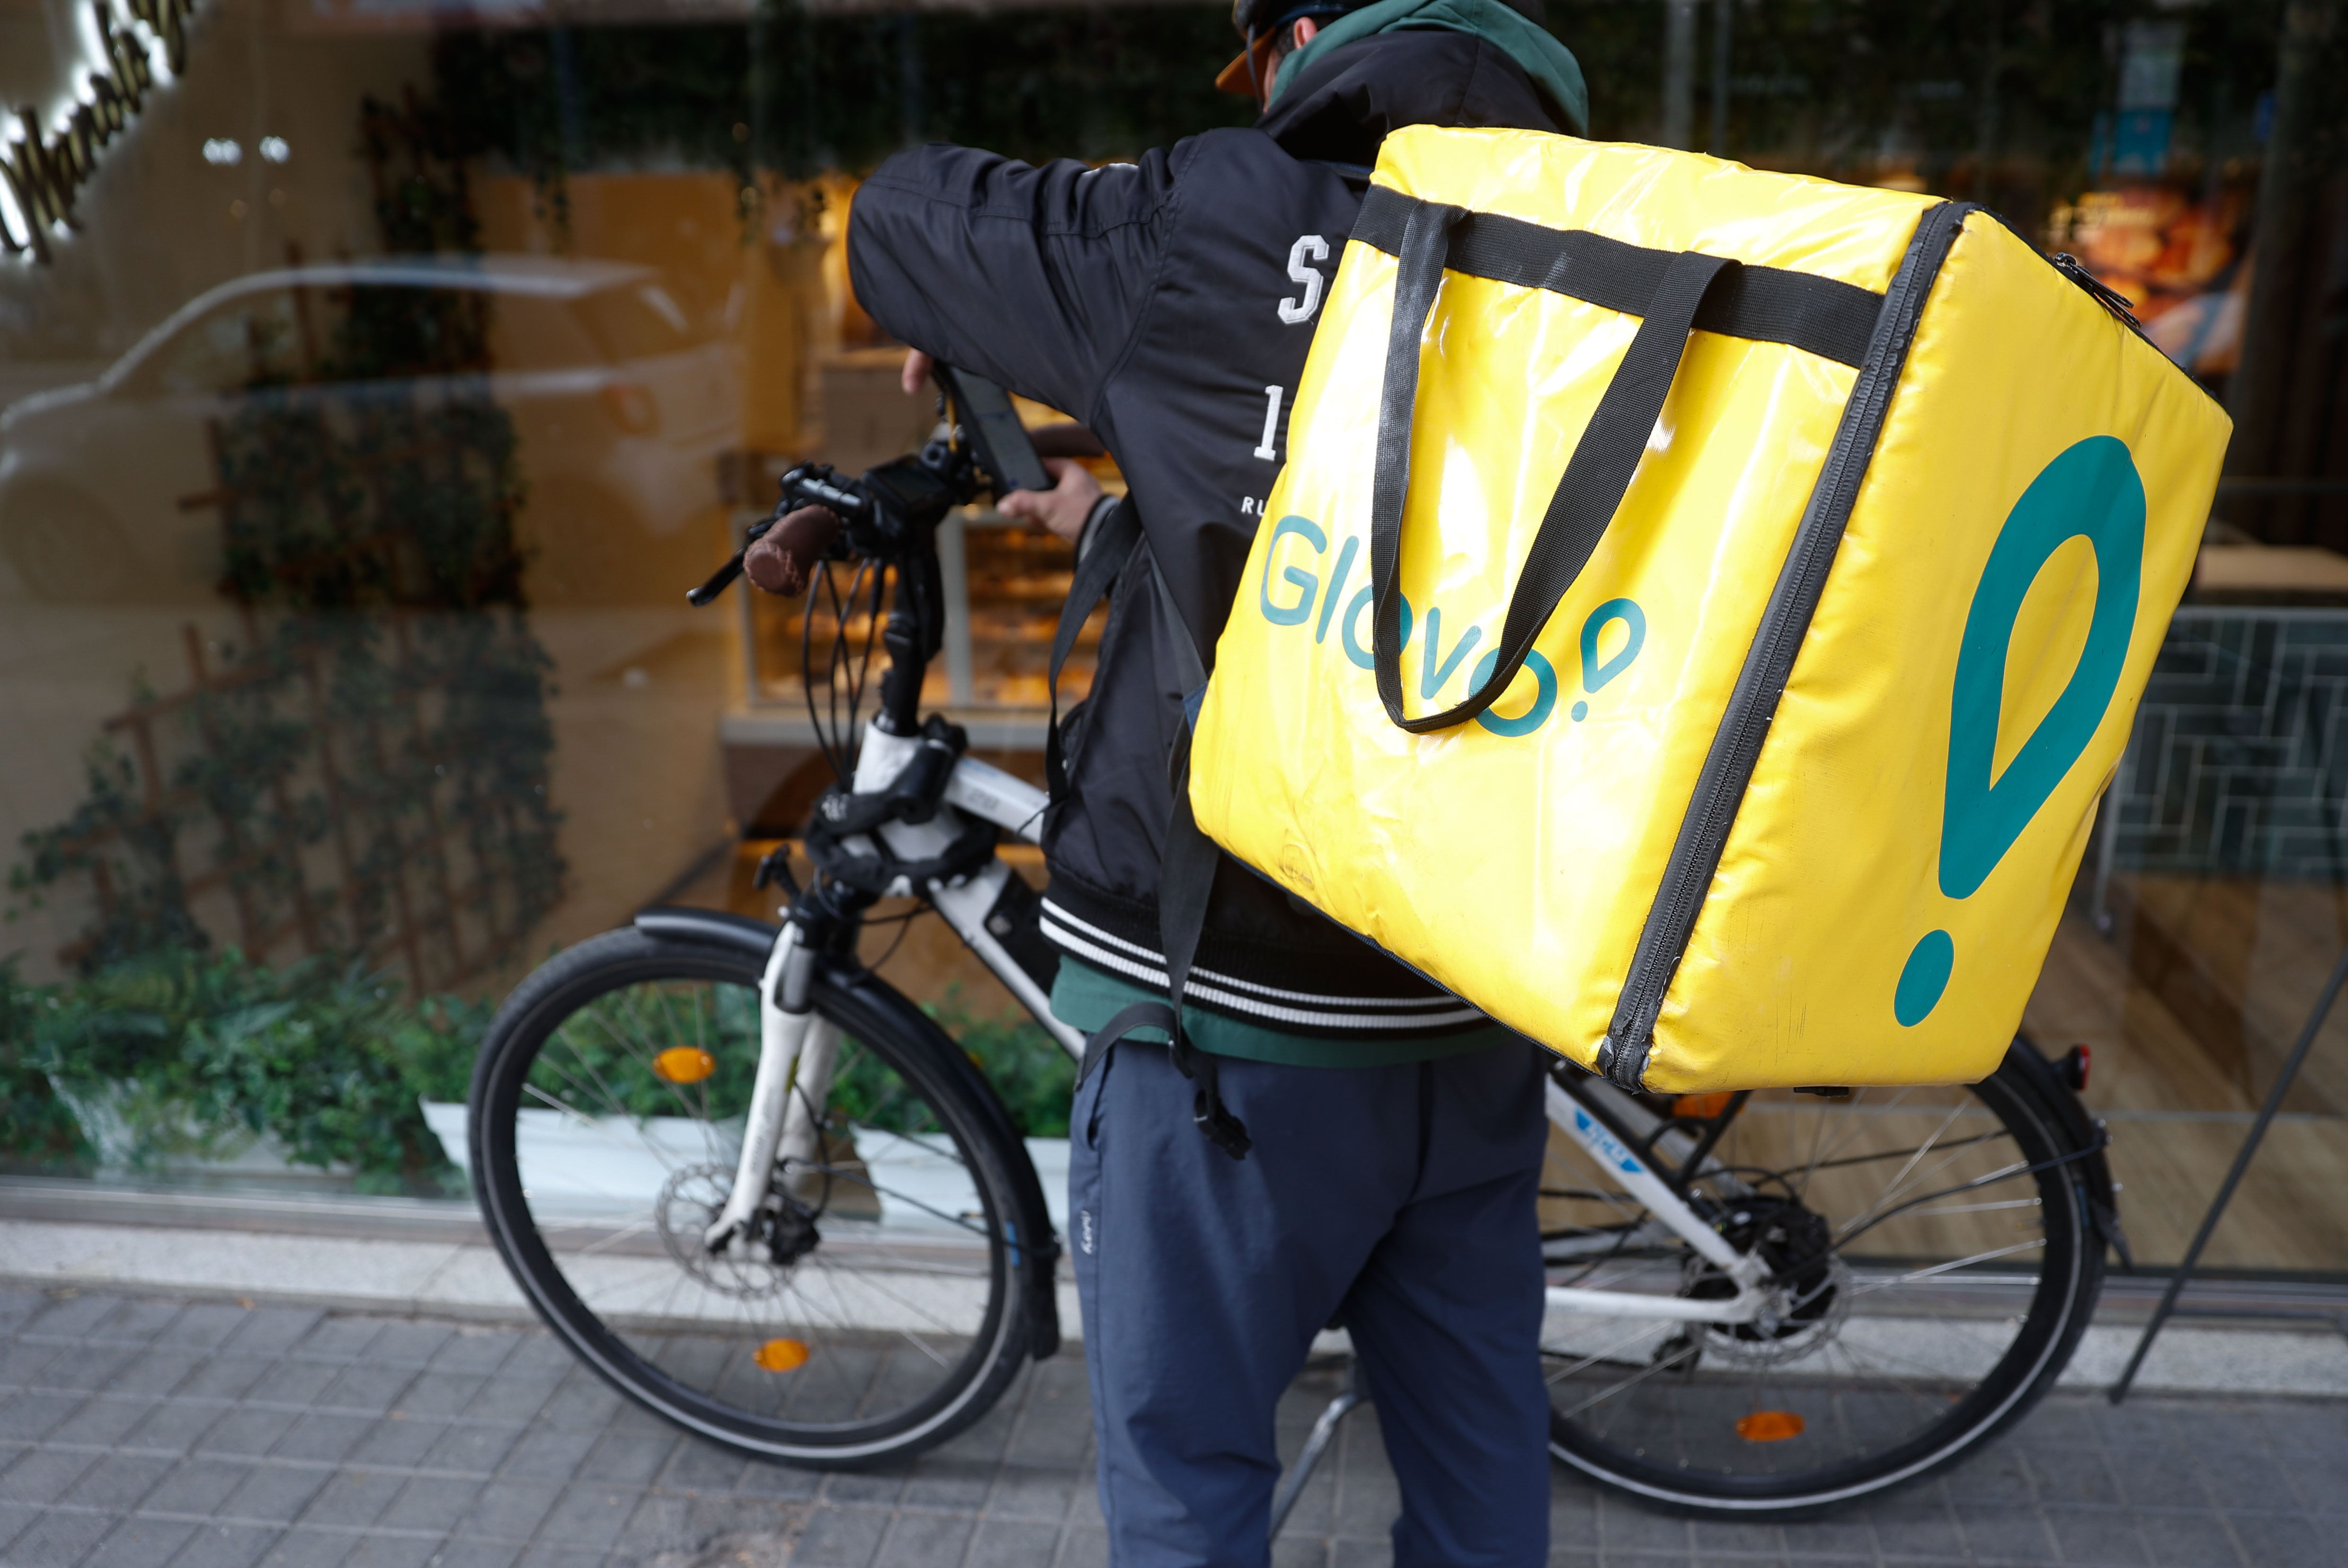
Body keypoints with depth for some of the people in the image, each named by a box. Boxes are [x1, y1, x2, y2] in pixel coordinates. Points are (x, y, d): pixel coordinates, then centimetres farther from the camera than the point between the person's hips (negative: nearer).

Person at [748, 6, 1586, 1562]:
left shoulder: (1217, 233, -11)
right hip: (1481, 1018, 5)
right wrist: (1124, 524, 27)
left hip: (1235, 1005, -5)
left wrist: (960, 331, 24)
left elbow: (905, 214, 3)